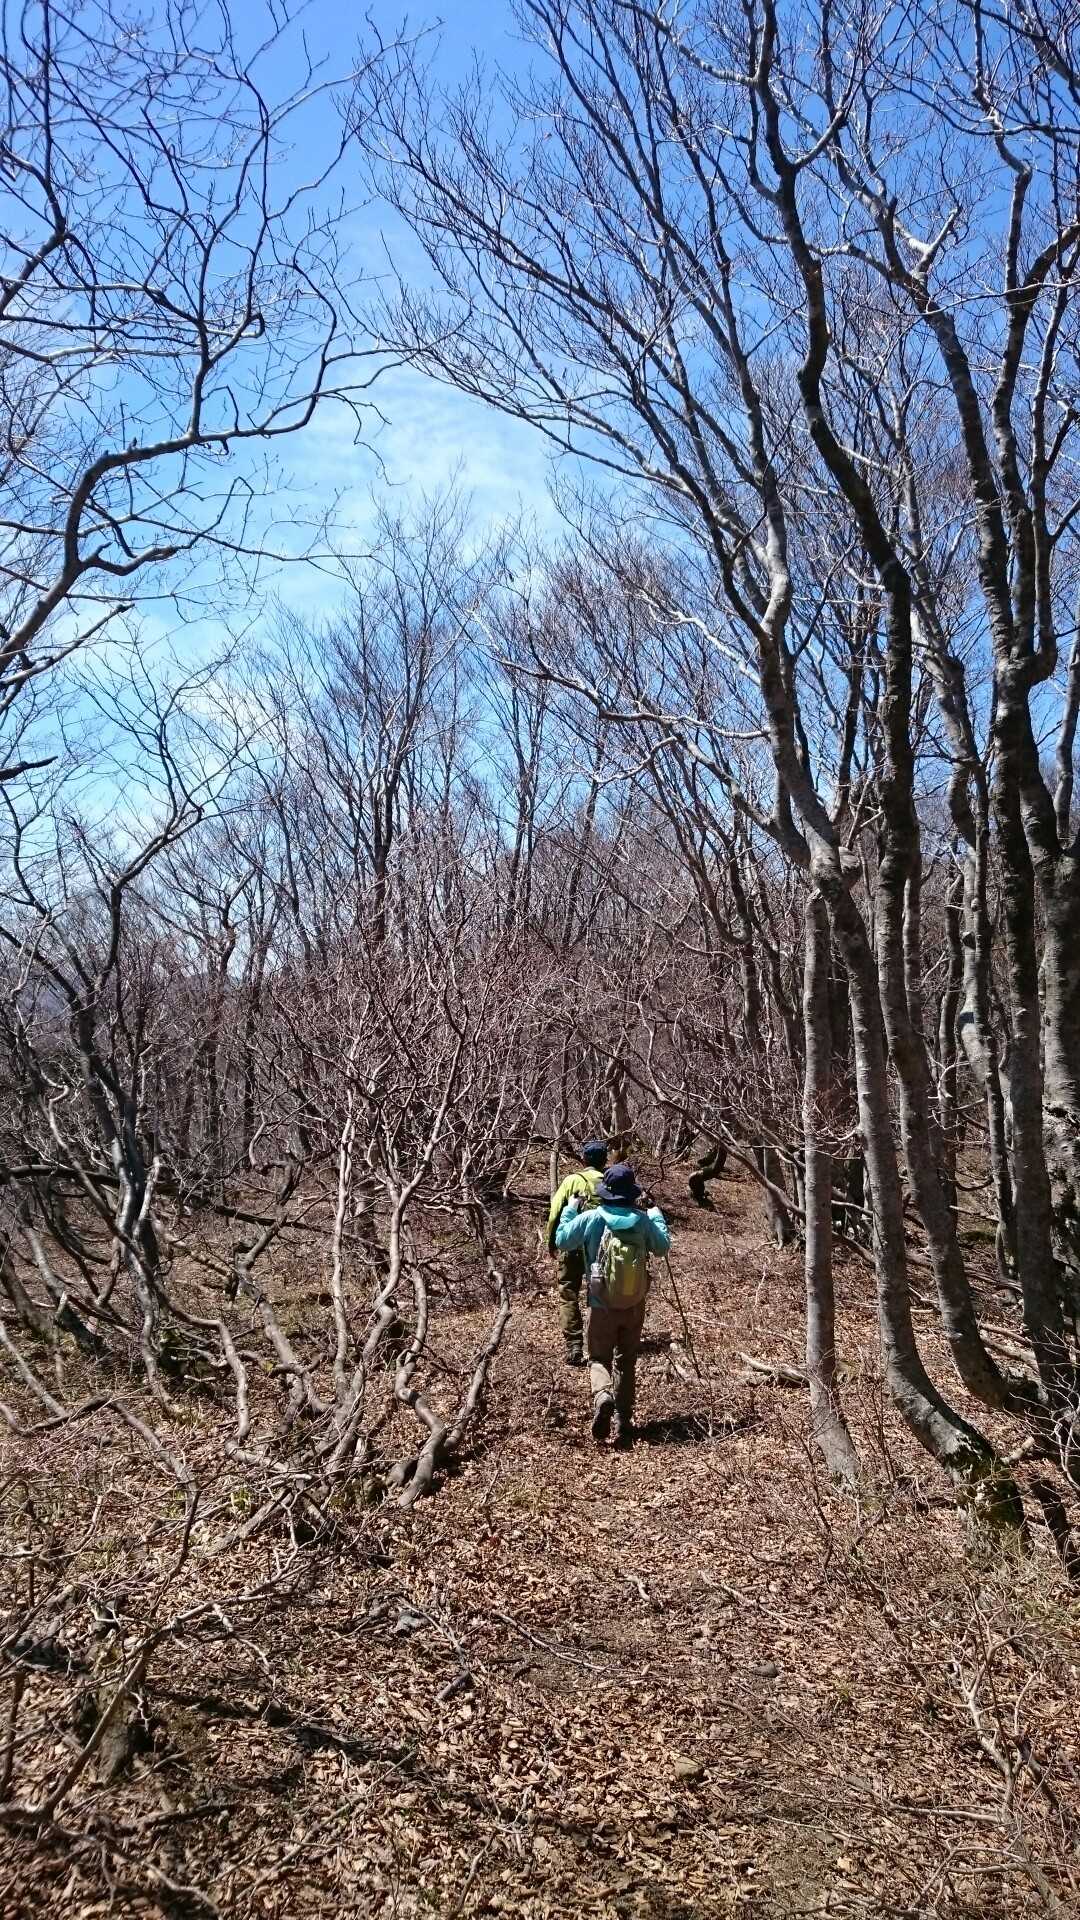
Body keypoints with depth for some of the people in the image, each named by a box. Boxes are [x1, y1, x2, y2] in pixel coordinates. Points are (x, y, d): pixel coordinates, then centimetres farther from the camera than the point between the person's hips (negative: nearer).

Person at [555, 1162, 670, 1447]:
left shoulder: (591, 1218, -13)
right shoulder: (643, 1220, -8)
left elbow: (562, 1242, 0)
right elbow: (663, 1246, 8)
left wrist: (570, 1210, 13)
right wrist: (656, 1216, 21)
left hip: (602, 1305, -2)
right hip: (635, 1306, 2)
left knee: (599, 1358, 11)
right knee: (626, 1362, 17)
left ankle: (602, 1395, -19)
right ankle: (623, 1421, 19)